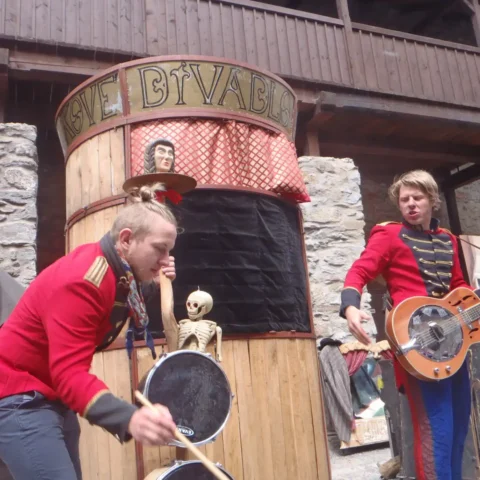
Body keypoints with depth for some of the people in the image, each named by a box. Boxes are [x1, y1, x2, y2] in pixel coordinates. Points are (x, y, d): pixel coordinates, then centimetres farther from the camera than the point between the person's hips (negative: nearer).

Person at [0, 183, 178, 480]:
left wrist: (154, 284, -5)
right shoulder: (81, 280, -28)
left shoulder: (120, 272, 1)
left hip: (53, 395, 10)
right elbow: (69, 373, -35)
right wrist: (130, 419, -50)